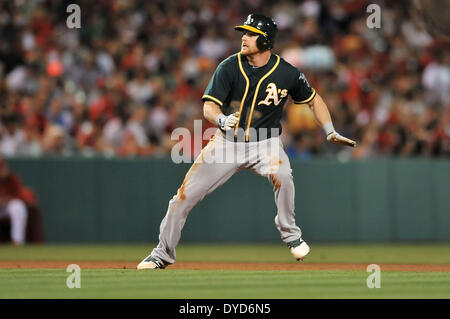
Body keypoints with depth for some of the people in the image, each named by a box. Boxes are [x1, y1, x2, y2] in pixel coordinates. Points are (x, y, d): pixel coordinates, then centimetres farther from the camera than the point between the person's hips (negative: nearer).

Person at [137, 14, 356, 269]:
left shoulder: (287, 74, -11)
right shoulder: (230, 67, -11)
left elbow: (313, 99, 6)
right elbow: (209, 106, -14)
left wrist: (331, 133, -3)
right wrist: (222, 120, -37)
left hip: (264, 142, -1)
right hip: (228, 141, 2)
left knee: (281, 174, -35)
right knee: (185, 194, -4)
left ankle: (290, 234, -10)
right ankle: (163, 254, 15)